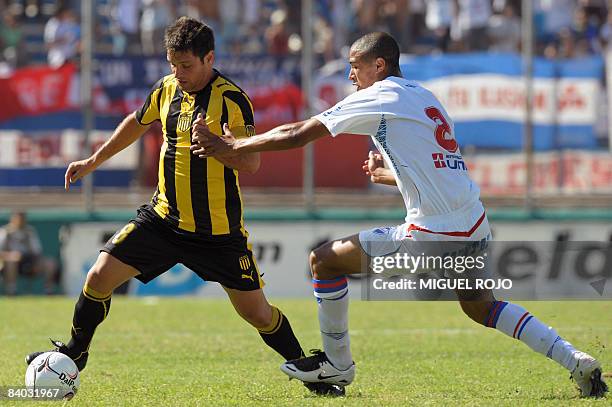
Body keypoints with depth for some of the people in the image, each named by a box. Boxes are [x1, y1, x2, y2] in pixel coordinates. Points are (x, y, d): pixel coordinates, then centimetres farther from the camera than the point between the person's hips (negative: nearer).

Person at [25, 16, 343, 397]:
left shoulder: (231, 99, -15)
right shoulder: (166, 89, 3)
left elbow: (251, 162, -22)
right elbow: (137, 122, 24)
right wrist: (94, 161, 29)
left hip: (219, 231, -5)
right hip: (163, 218, 5)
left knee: (257, 313, -2)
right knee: (100, 277, -6)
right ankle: (75, 352, 17)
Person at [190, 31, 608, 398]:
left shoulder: (378, 98, -5)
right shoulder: (424, 97, 19)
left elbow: (296, 135, -5)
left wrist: (232, 147, 3)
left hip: (433, 233, -8)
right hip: (474, 226, 8)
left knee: (325, 260, 4)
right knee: (480, 307, 28)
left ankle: (338, 363, 16)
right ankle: (576, 360, 16)